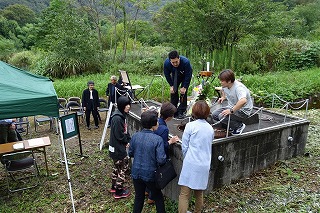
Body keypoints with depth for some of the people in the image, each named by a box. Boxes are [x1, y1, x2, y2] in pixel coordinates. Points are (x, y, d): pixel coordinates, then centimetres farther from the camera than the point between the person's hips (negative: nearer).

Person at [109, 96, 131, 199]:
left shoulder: (122, 115, 4)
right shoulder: (117, 118, -26)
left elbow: (125, 131, 10)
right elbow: (119, 136, -24)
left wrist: (128, 140, -4)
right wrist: (128, 141, -8)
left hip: (118, 147, 10)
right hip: (118, 148, -10)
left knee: (117, 167, 22)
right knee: (123, 168, 4)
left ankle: (114, 186, 39)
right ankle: (118, 191, 18)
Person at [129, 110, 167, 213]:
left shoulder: (135, 136, -7)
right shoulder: (157, 139, -21)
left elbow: (130, 153, 4)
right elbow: (161, 160, -22)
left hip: (136, 172, 4)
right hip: (150, 174, -4)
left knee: (139, 196, 22)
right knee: (158, 197, 19)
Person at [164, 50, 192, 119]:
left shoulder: (186, 62, -38)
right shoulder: (166, 63, -30)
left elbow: (188, 75, -26)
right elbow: (167, 75, -12)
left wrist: (184, 87, -26)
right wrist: (171, 85, -15)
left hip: (185, 76, -3)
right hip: (175, 76, 3)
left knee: (183, 92, -14)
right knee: (173, 91, -3)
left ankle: (181, 112, -7)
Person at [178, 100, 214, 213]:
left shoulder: (190, 126, -8)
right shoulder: (210, 128, 6)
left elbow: (184, 147, -3)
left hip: (191, 164, -5)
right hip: (205, 165, 5)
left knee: (184, 194, 0)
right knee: (199, 193, 19)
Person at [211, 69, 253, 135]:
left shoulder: (238, 87, -29)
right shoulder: (225, 85, -3)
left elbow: (243, 101, -49)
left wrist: (231, 111, -43)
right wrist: (223, 97, 11)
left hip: (243, 110, -8)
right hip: (232, 107, 9)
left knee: (222, 116, -28)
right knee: (214, 114, -7)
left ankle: (239, 126, -3)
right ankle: (230, 125, 11)